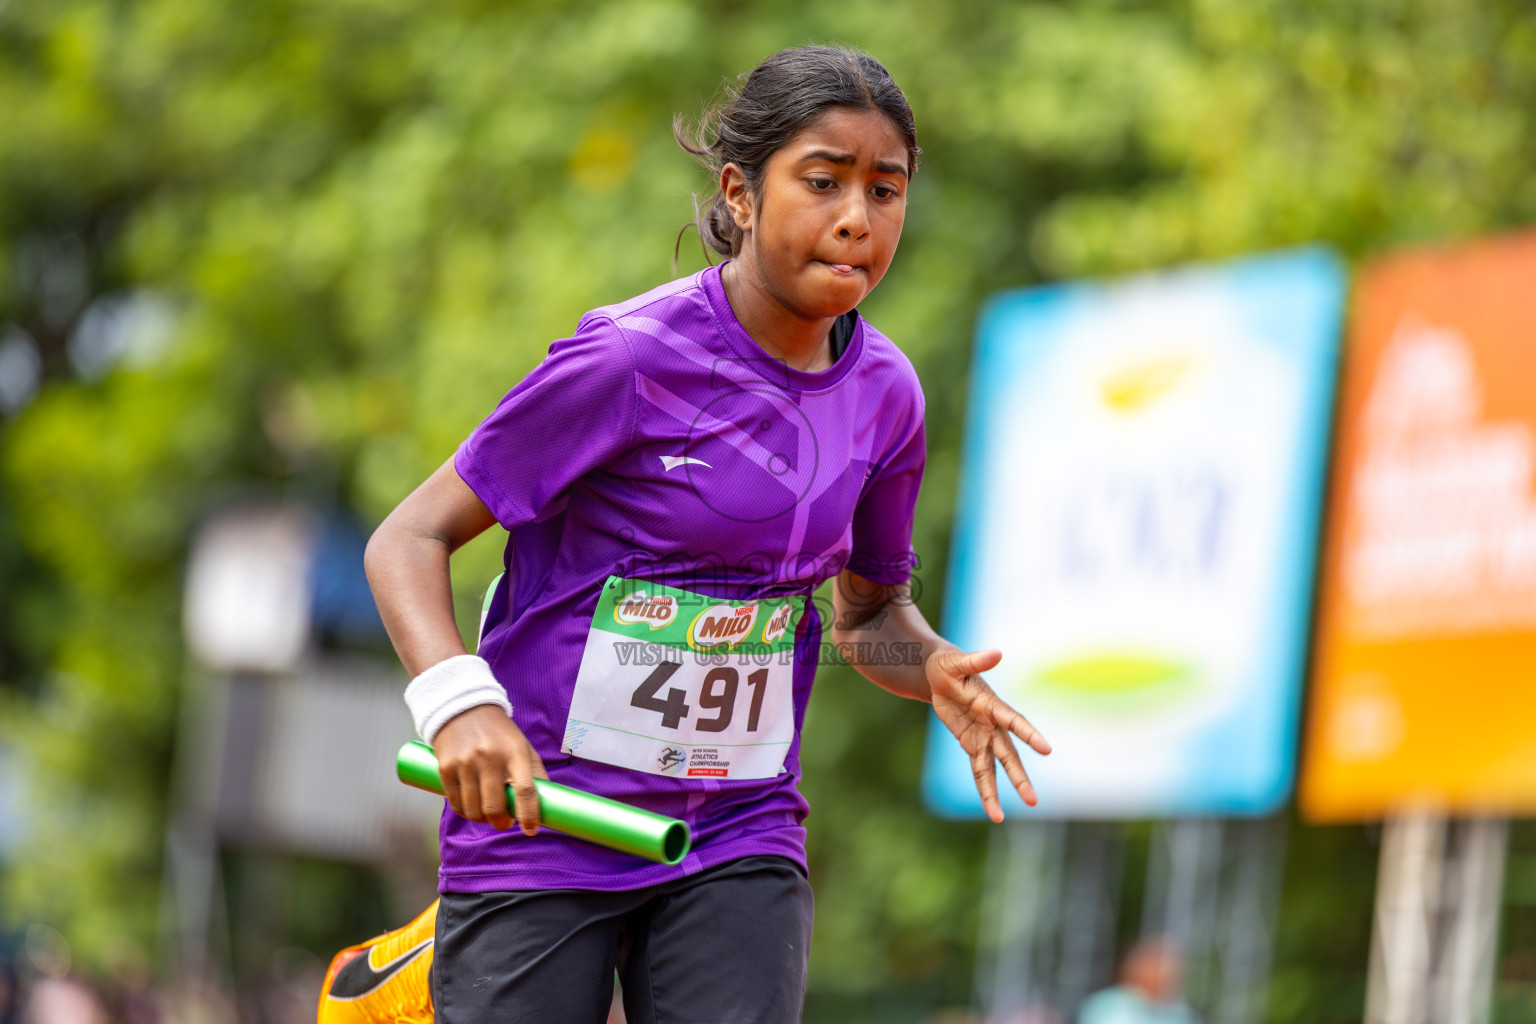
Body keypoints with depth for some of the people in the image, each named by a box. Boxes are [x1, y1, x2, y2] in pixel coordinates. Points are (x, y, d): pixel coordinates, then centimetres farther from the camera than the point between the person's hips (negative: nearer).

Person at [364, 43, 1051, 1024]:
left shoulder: (884, 391, 3)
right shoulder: (630, 360, -14)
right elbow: (410, 537, -10)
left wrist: (936, 668, -4)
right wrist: (457, 699, -28)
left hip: (739, 840, 4)